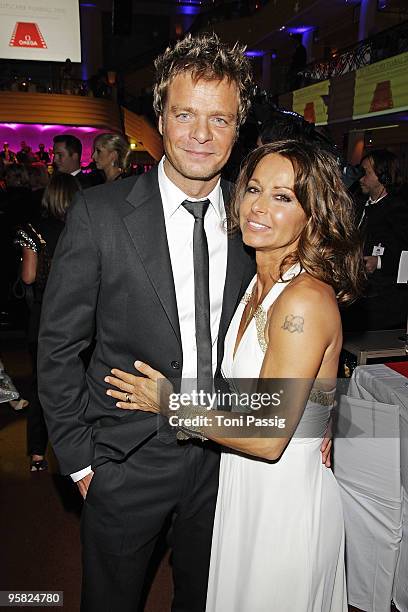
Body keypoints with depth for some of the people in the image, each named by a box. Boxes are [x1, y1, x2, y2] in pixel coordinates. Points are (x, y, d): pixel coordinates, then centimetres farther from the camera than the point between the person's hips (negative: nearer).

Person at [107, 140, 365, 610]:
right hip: (244, 484, 8)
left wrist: (172, 405, -16)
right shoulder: (260, 283, 0)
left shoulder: (306, 299, -27)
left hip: (286, 498, -7)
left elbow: (269, 438, -26)